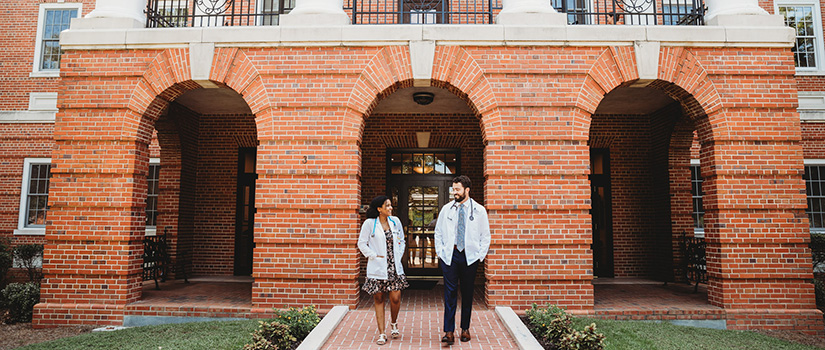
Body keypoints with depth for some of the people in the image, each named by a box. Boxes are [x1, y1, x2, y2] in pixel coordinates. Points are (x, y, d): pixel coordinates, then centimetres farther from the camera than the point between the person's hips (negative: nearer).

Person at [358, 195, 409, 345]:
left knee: (395, 298, -1)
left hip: (394, 267, 3)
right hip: (378, 268, -3)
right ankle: (381, 333, 14)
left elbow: (401, 241, 18)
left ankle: (394, 324, 28)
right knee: (379, 299, 4)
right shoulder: (369, 223, -5)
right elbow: (362, 243, 0)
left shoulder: (395, 221, 7)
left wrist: (399, 255, 6)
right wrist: (374, 256, -7)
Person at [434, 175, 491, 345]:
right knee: (450, 293, -4)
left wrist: (480, 256, -1)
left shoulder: (479, 210, 2)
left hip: (470, 257, 0)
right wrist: (440, 253, 3)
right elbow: (438, 232, 12)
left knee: (467, 294, 8)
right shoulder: (446, 209, 6)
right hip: (449, 255, 1)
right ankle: (449, 332, -2)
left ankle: (465, 329, 21)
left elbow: (485, 236, 6)